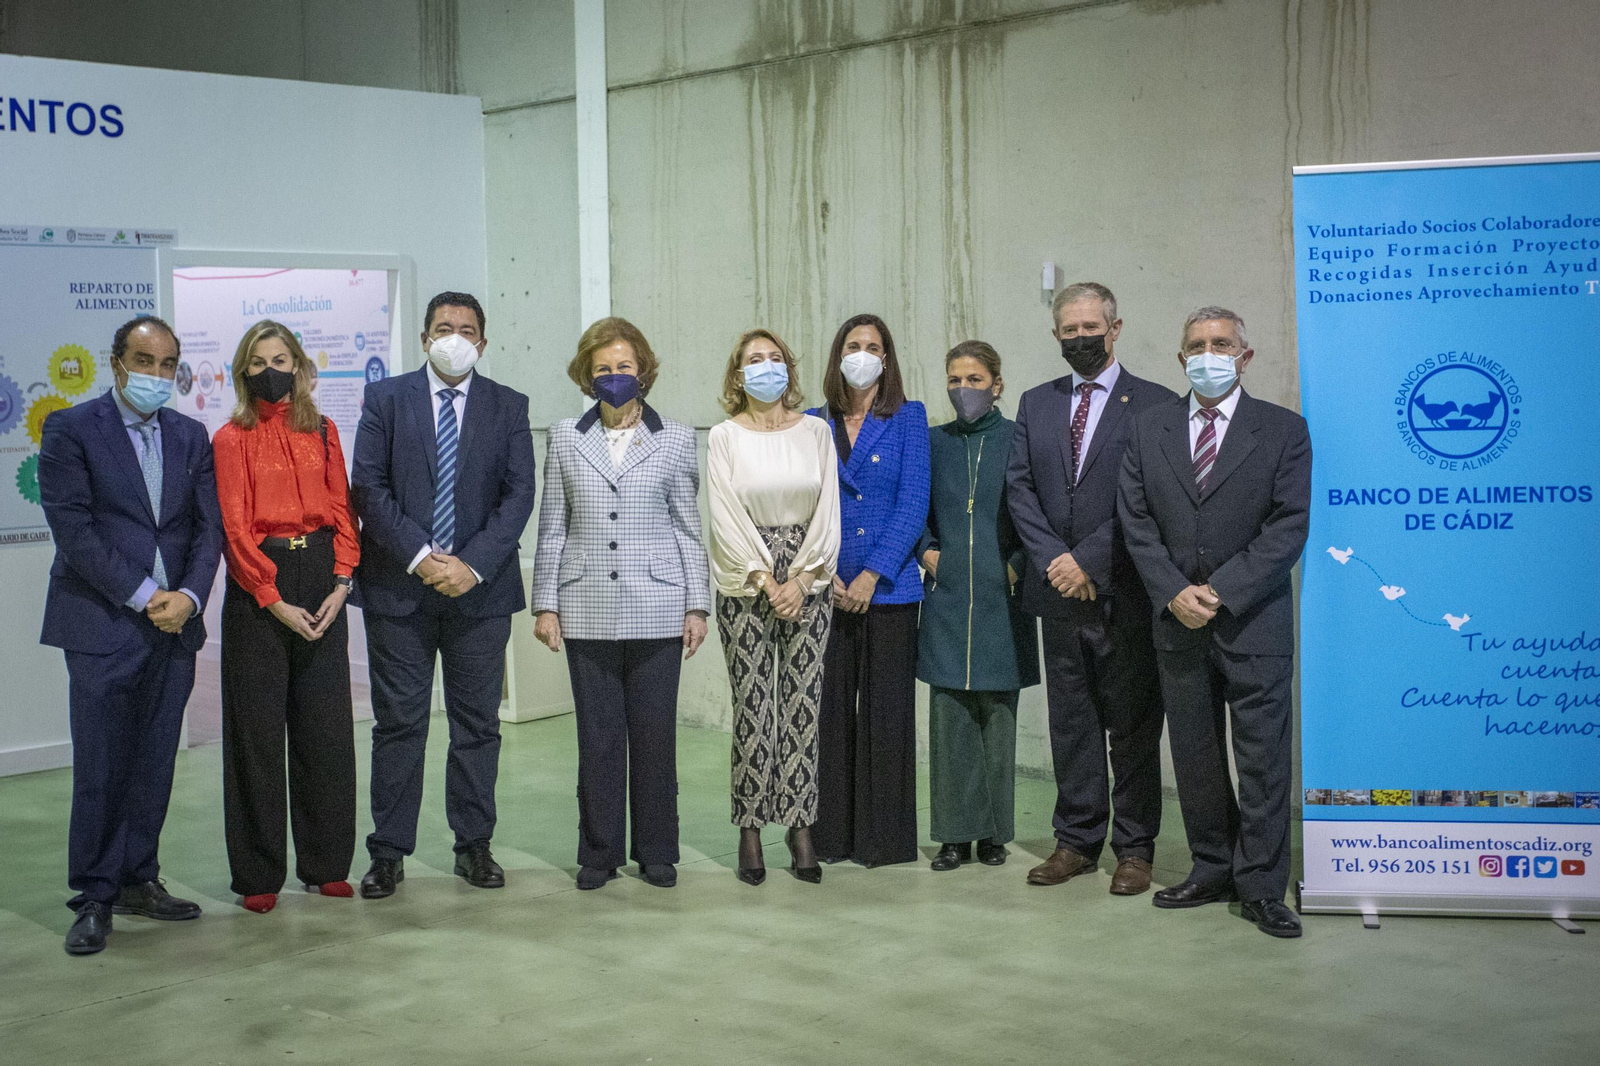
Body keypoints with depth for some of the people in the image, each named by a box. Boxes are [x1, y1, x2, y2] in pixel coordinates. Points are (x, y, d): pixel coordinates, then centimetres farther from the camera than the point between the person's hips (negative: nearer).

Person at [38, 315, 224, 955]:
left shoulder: (190, 437, 12)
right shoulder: (70, 430, -2)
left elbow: (209, 526, 7)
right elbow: (72, 526, -10)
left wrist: (188, 596, -9)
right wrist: (141, 595, -14)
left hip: (175, 621, 4)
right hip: (102, 624, -4)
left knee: (154, 764, 9)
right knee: (100, 770, -1)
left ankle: (137, 879, 21)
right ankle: (95, 898, 9)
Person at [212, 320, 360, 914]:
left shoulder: (322, 431, 11)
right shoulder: (232, 439, 1)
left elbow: (341, 509, 9)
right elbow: (234, 528, -5)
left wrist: (340, 582, -5)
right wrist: (276, 602, -11)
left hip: (321, 581, 3)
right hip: (257, 586, -3)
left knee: (327, 727, 5)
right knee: (257, 731, 0)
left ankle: (326, 864, 16)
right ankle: (259, 876, 9)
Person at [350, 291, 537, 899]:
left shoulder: (508, 406, 7)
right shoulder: (385, 399, 5)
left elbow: (519, 493, -1)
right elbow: (368, 488, -3)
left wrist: (473, 564, -12)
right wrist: (419, 556, -13)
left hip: (480, 588, 1)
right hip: (398, 587, -1)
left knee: (478, 723, 7)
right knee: (398, 723, 3)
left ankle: (474, 846, 18)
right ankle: (389, 853, 11)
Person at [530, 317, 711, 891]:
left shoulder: (676, 439, 5)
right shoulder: (565, 438, 7)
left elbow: (688, 528, 6)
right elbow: (552, 527, 8)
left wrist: (697, 605, 2)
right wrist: (545, 603, 4)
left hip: (656, 609, -1)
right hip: (588, 611, 1)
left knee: (655, 732, 4)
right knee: (597, 734, 5)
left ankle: (656, 851, 16)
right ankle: (599, 852, 16)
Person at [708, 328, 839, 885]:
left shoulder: (815, 431, 8)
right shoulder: (725, 436, 3)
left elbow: (828, 510, 3)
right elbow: (727, 517, -4)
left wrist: (802, 579, -8)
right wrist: (767, 582, -11)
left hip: (808, 581, 2)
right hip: (746, 582, -1)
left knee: (803, 705, 0)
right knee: (752, 707, -2)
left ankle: (800, 827, 6)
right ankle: (750, 831, 5)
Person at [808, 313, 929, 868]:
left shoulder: (908, 418, 2)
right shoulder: (815, 423, 9)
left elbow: (913, 505, -5)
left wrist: (871, 574, -12)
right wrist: (824, 574, -6)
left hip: (888, 589, -2)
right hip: (826, 591, 2)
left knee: (885, 711, 1)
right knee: (830, 709, 3)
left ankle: (884, 837, 9)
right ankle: (830, 835, 13)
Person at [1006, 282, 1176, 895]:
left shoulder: (1154, 405, -2)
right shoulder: (1036, 405, 13)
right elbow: (1020, 489, 6)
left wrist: (1089, 560, -14)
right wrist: (1053, 560, -8)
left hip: (1124, 593, -4)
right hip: (1059, 592, 4)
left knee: (1132, 725, 3)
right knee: (1071, 723, 10)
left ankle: (1135, 849, 13)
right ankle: (1077, 840, 20)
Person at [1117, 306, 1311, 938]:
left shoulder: (1283, 430, 0)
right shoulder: (1150, 430, 9)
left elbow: (1288, 528, -7)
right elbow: (1137, 523, 4)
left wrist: (1221, 593, -14)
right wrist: (1175, 593, -9)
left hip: (1254, 622, -3)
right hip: (1177, 622, 3)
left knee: (1263, 757, -1)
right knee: (1194, 755, 10)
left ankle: (1262, 887, 8)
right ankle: (1213, 871, 22)